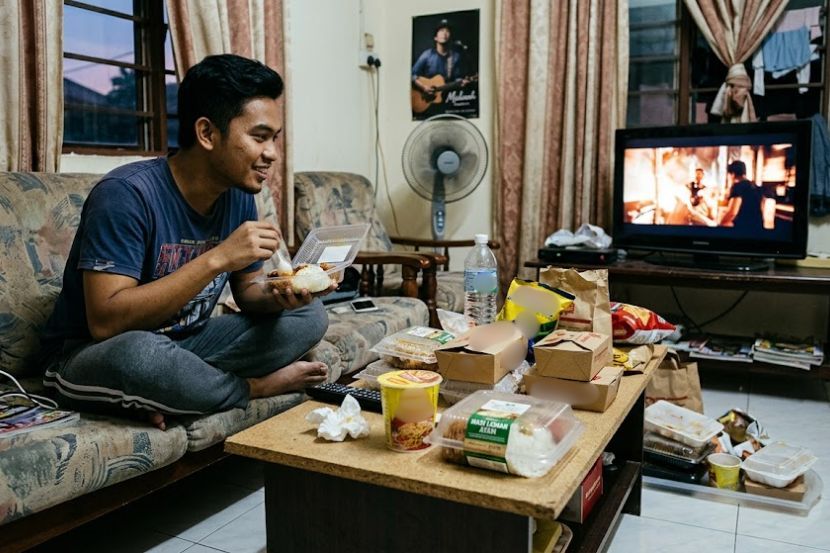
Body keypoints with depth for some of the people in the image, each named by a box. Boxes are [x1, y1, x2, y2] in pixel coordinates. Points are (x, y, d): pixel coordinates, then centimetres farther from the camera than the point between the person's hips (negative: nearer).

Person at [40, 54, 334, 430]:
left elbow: (247, 291, 5)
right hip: (89, 357, -6)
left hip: (185, 343, 6)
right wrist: (217, 258, -34)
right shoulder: (127, 193, -24)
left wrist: (278, 298, -19)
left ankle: (174, 388, -14)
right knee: (139, 353, -41)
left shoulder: (239, 197, -4)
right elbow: (105, 322, -30)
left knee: (310, 315, -5)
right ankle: (258, 386, -12)